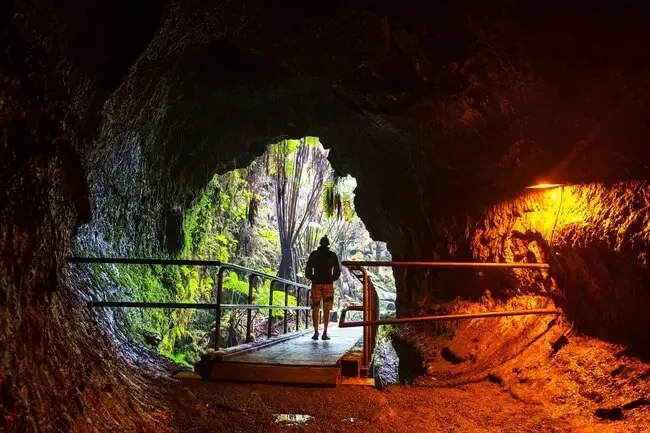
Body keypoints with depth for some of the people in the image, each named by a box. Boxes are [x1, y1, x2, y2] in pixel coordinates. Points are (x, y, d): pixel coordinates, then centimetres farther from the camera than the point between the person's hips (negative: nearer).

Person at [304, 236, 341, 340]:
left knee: (315, 309, 5)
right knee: (326, 310, 3)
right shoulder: (332, 255, 4)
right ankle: (324, 333, -3)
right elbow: (337, 272, 4)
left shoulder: (314, 254, 3)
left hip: (316, 284, 0)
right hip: (328, 284, 0)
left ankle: (316, 332, -1)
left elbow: (308, 270, 1)